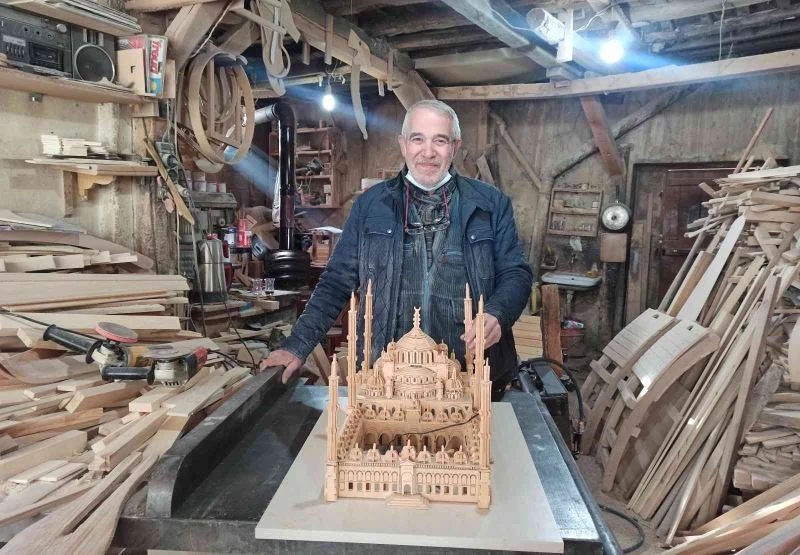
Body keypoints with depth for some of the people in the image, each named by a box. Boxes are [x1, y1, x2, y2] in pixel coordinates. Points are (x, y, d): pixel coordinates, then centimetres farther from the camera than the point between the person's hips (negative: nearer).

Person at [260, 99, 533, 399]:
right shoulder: (370, 205, 4)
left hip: (470, 375, 0)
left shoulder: (490, 204, 2)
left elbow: (516, 273, 3)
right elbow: (337, 281, 5)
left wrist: (497, 315, -18)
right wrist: (297, 346, -1)